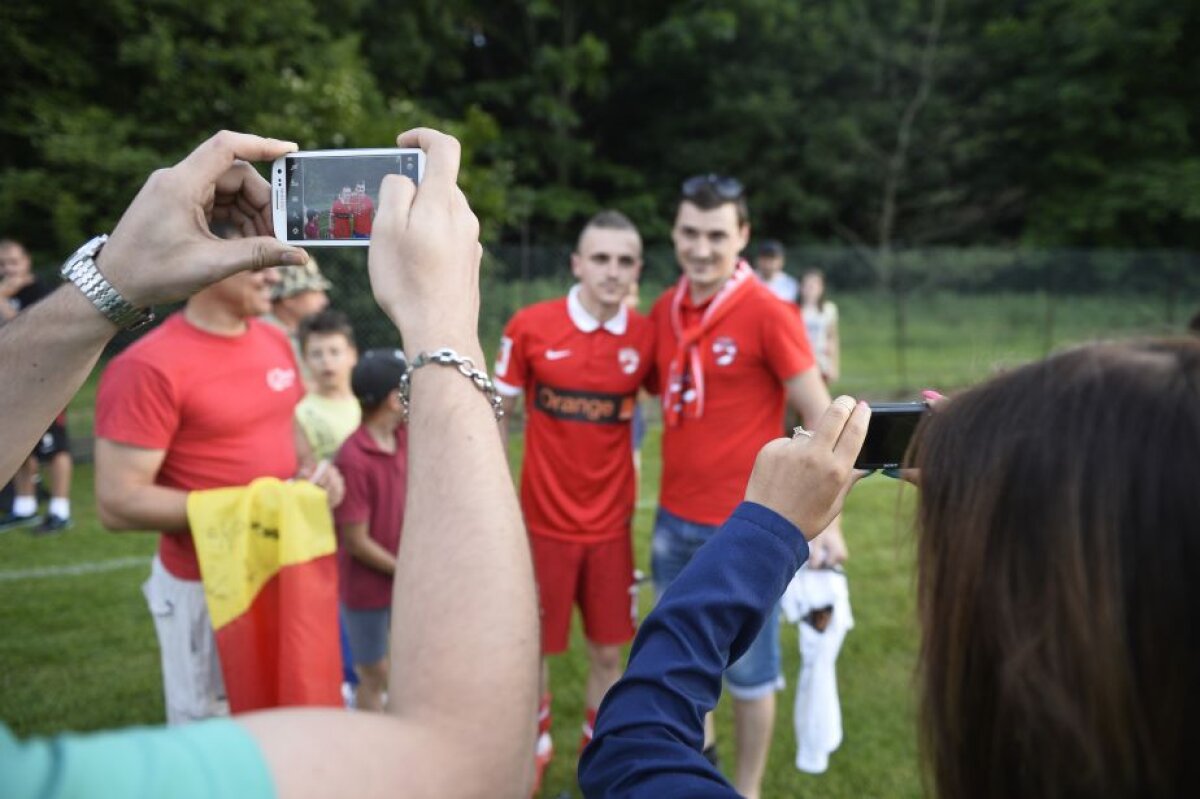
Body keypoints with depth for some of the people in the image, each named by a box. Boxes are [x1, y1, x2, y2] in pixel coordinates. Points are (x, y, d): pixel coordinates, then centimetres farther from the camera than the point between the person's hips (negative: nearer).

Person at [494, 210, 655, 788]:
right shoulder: (529, 326, -10)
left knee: (608, 651, 12)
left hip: (611, 522, 2)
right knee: (534, 647, 12)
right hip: (544, 519, -1)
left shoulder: (646, 337, -6)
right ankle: (537, 744, 38)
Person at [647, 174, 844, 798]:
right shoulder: (665, 310, 3)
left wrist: (826, 523, -16)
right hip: (674, 520, 6)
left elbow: (824, 422, -12)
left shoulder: (768, 313, -15)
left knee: (749, 671, 11)